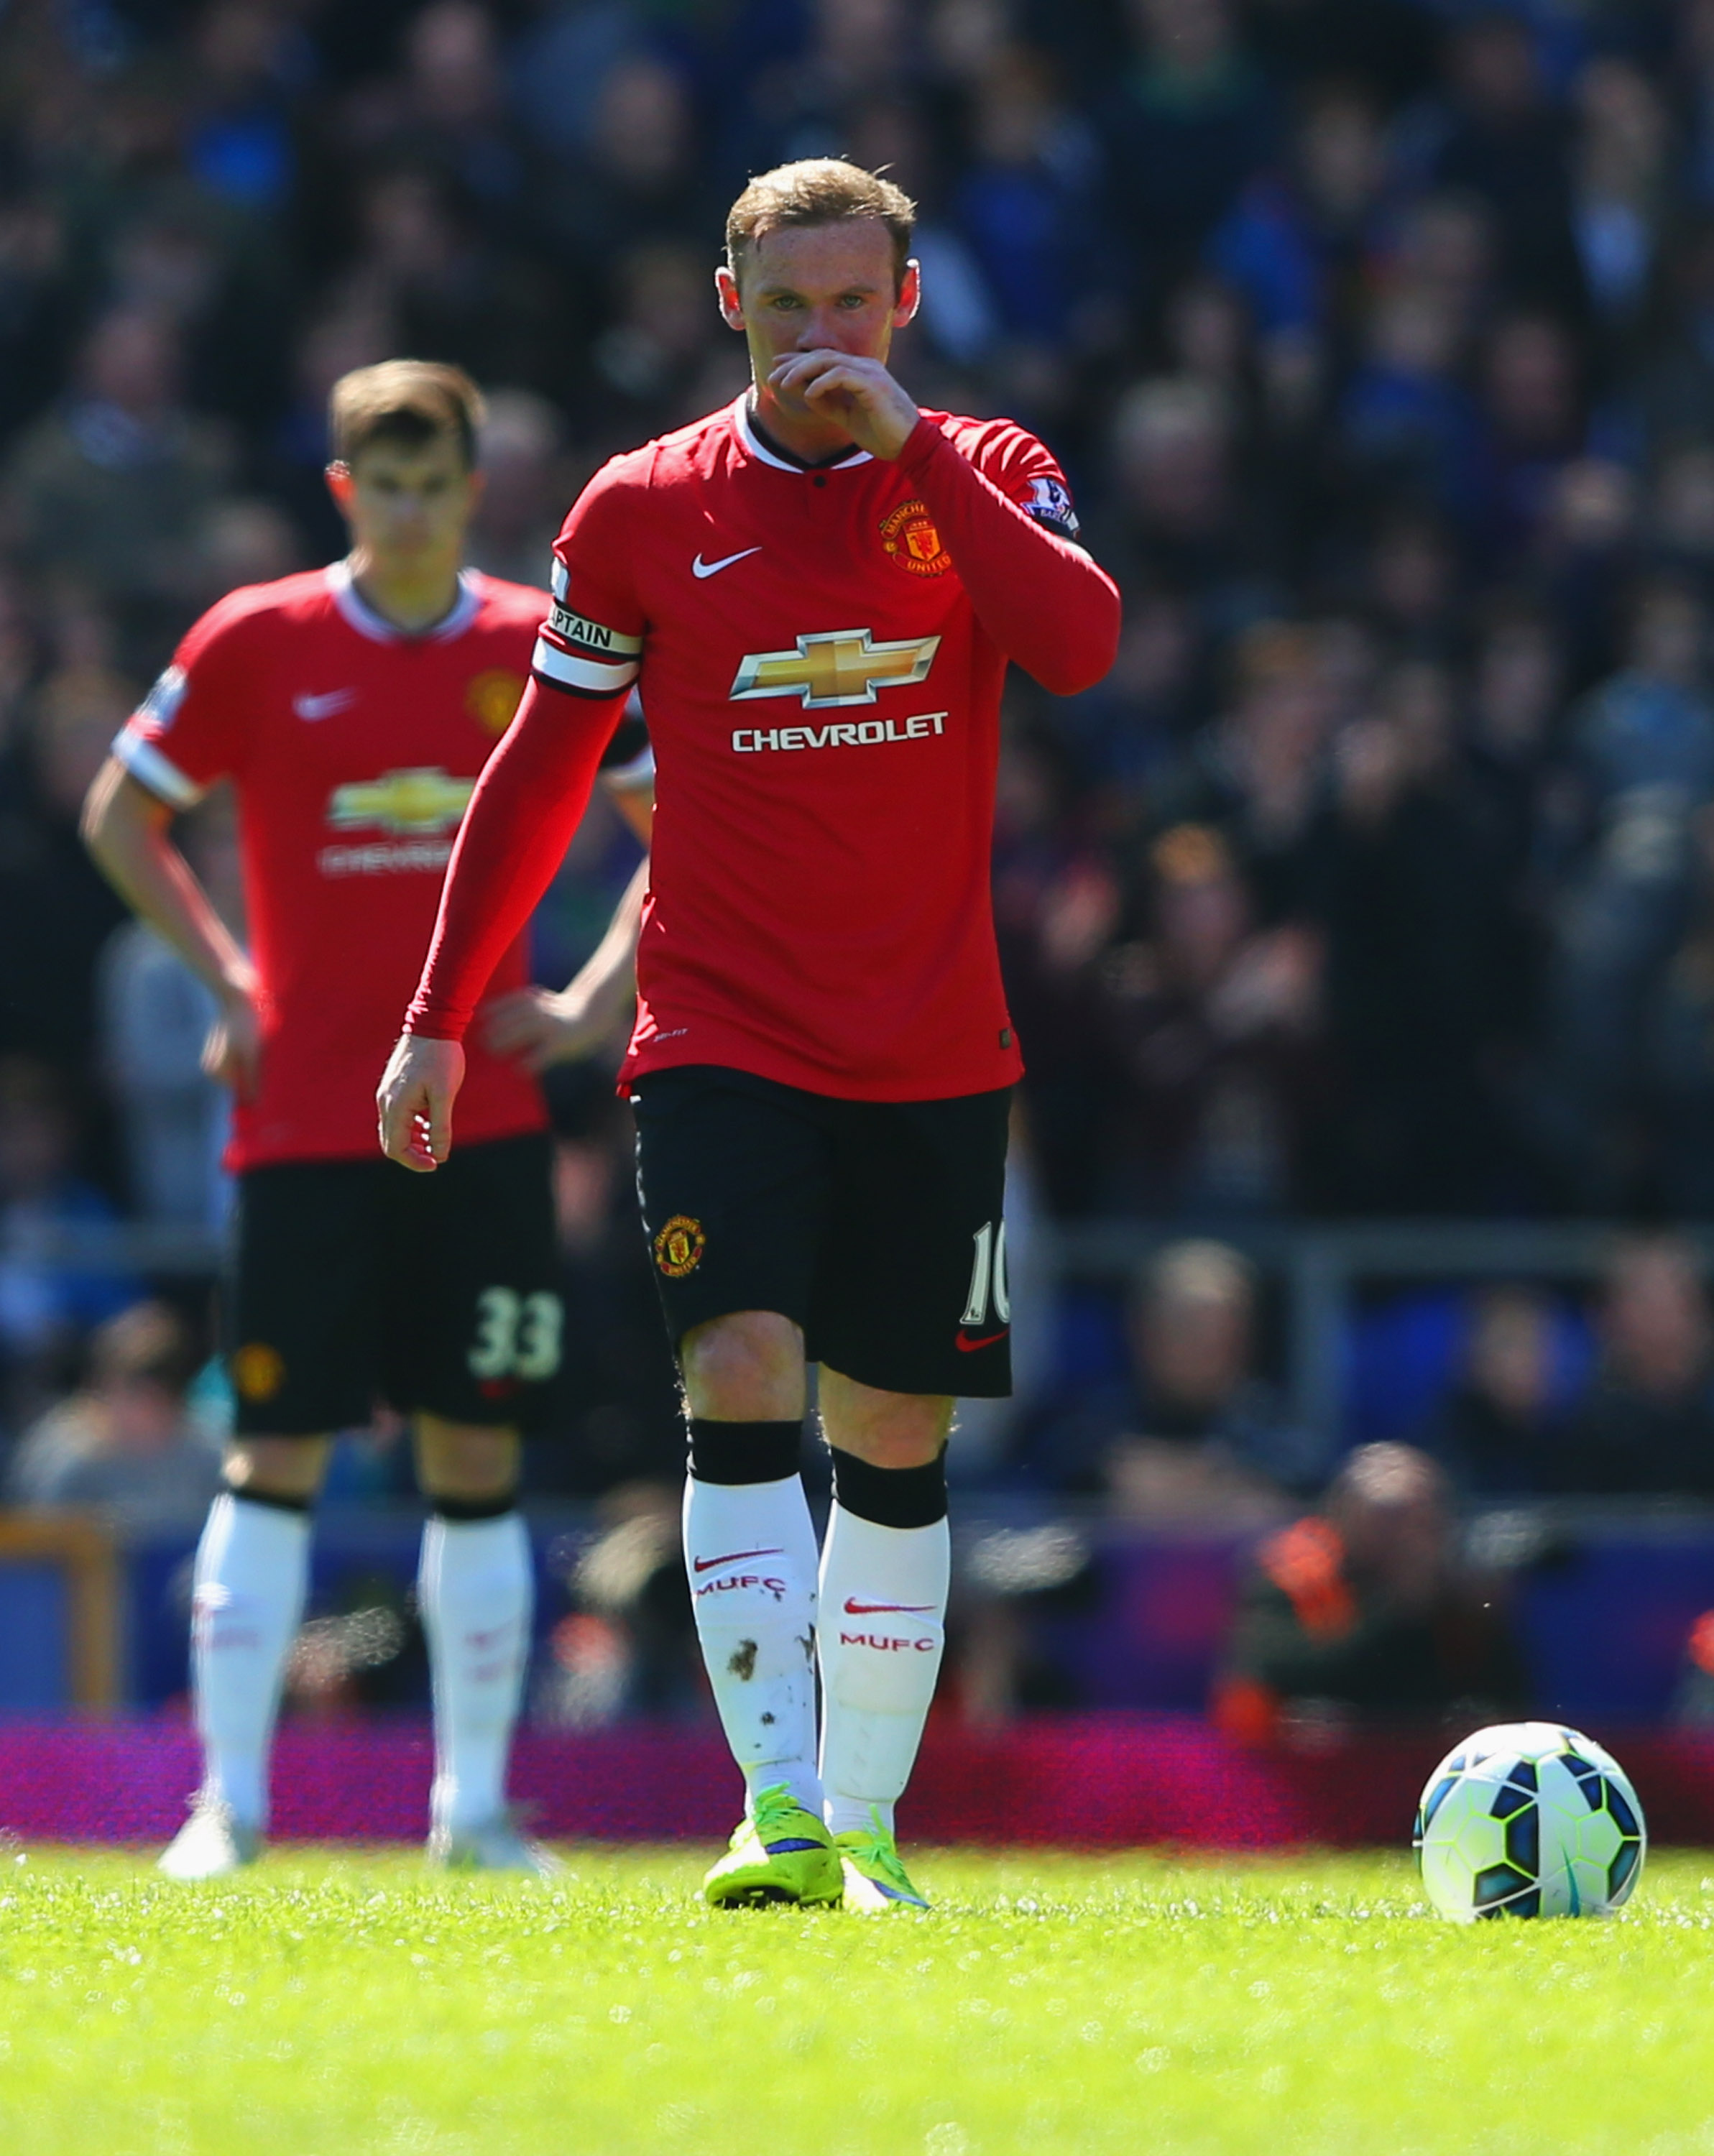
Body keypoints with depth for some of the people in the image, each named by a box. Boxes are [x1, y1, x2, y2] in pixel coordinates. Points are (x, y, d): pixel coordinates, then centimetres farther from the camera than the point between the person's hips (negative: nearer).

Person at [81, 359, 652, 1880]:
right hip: (307, 1116, -2)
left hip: (484, 1114, 2)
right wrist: (228, 980, -1)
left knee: (479, 1452, 3)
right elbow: (120, 815, 8)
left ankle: (475, 1806, 9)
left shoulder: (540, 649, 3)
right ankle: (230, 1799, 1)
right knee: (280, 1452, -4)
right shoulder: (257, 645, -2)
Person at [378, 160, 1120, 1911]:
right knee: (742, 1377, -19)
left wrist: (910, 447, -18)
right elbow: (538, 778, 9)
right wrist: (437, 1021, 6)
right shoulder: (647, 508, 2)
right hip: (721, 1041, -1)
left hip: (934, 1053, 1)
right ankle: (778, 1808, -25)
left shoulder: (984, 474, 4)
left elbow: (1082, 646, -17)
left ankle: (868, 1822, 17)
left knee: (893, 1439, 6)